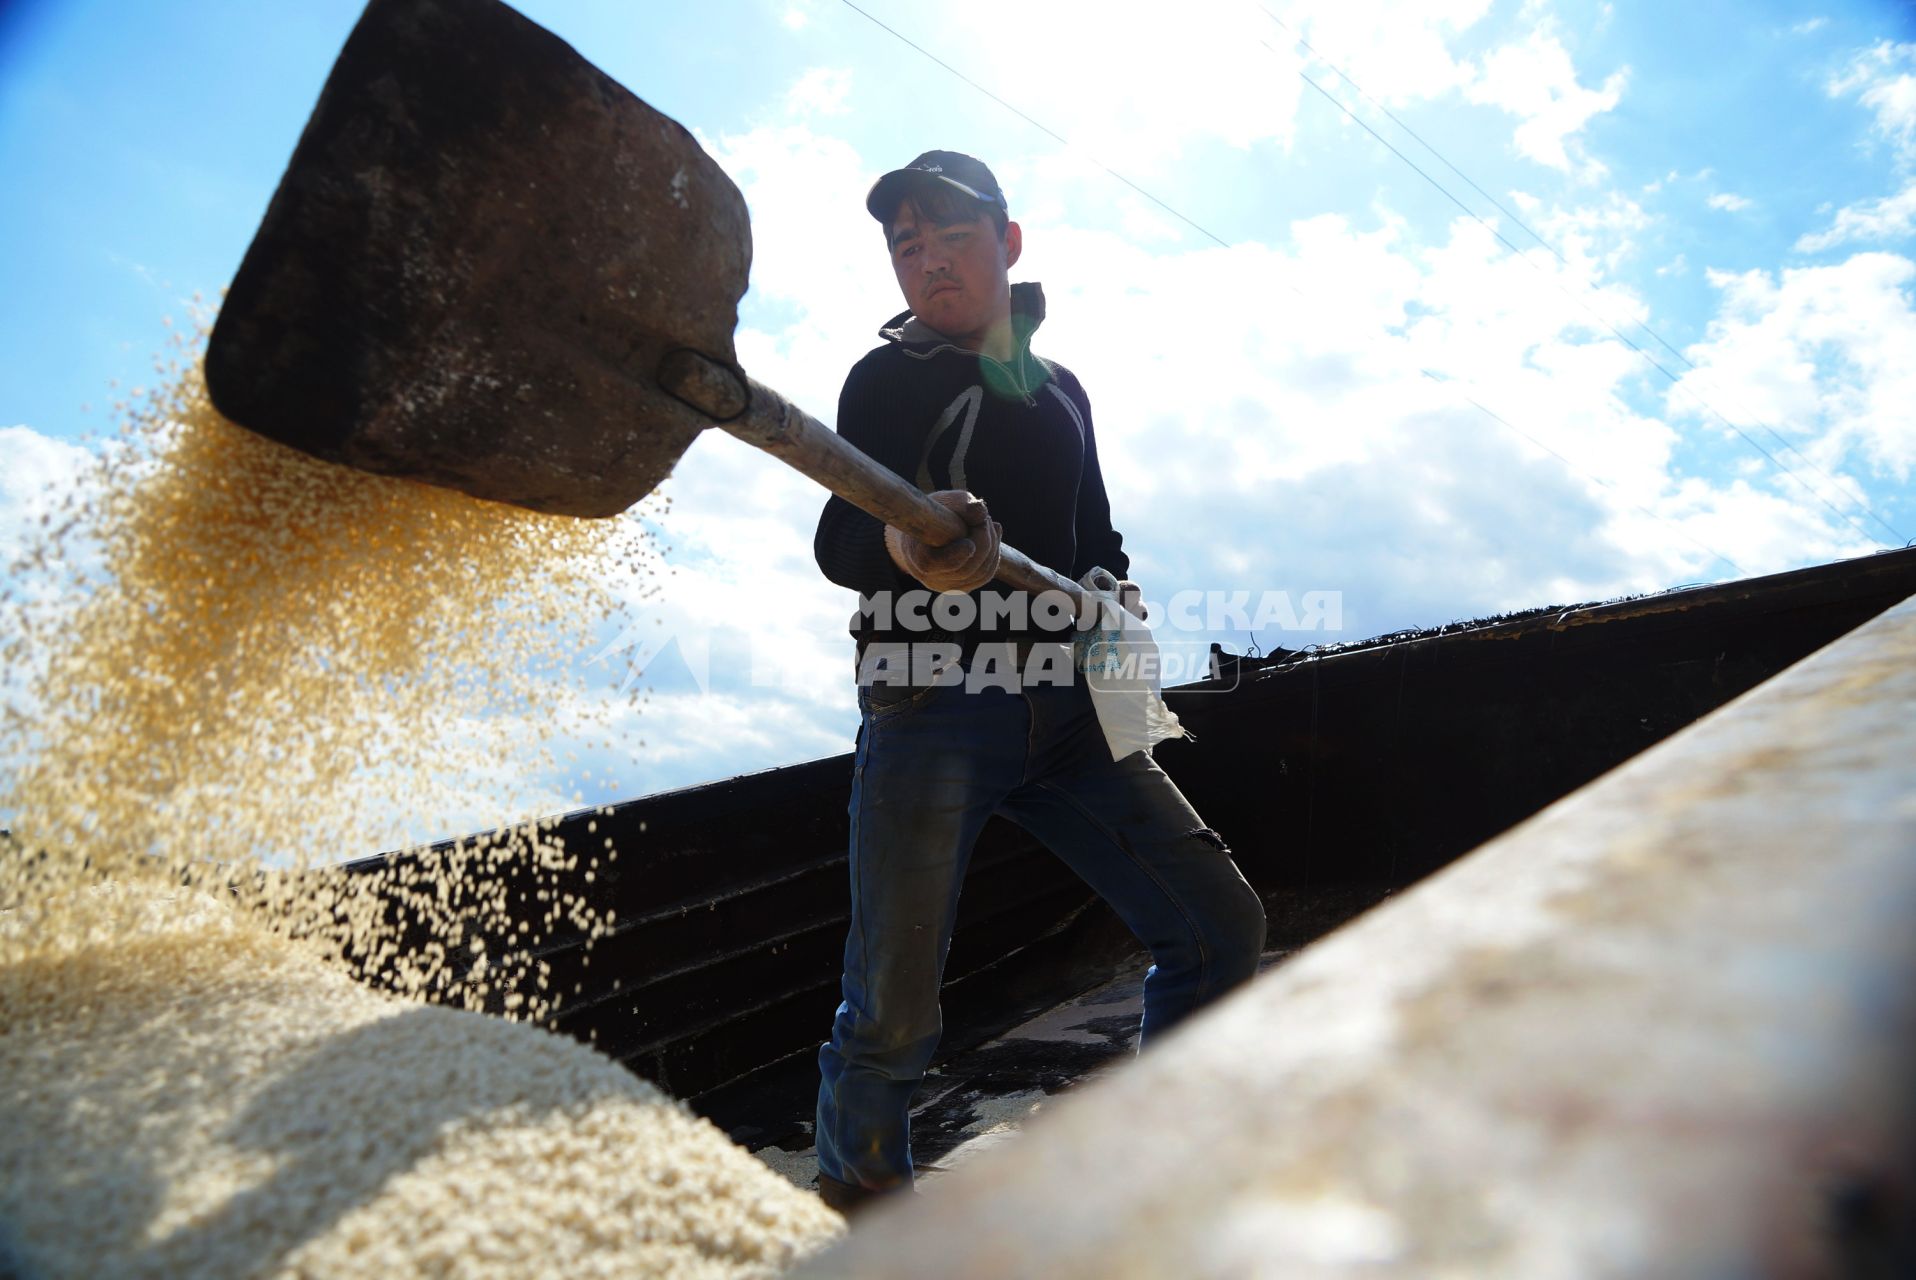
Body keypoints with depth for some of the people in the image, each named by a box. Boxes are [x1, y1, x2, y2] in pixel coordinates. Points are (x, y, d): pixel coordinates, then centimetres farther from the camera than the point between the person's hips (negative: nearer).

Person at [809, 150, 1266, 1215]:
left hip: (1064, 705, 5)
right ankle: (853, 1214, 23)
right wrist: (905, 550, -36)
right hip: (931, 702, -5)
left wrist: (1121, 597, 6)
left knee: (1221, 927, 2)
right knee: (892, 1015, -7)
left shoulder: (1061, 390, 19)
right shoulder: (891, 379, 4)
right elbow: (836, 542, -12)